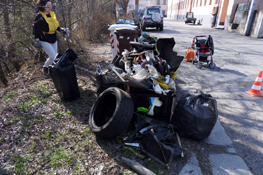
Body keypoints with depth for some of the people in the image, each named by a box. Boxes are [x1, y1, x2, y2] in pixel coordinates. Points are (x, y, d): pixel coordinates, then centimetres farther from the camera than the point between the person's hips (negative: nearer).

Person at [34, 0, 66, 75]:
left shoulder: (52, 14, 7)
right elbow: (36, 29, -16)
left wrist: (61, 29, 1)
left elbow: (55, 25, 20)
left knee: (54, 57, 11)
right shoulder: (39, 16, -14)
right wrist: (37, 41, -23)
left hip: (53, 40, 7)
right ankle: (45, 67, 16)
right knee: (53, 57, -12)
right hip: (44, 41, -7)